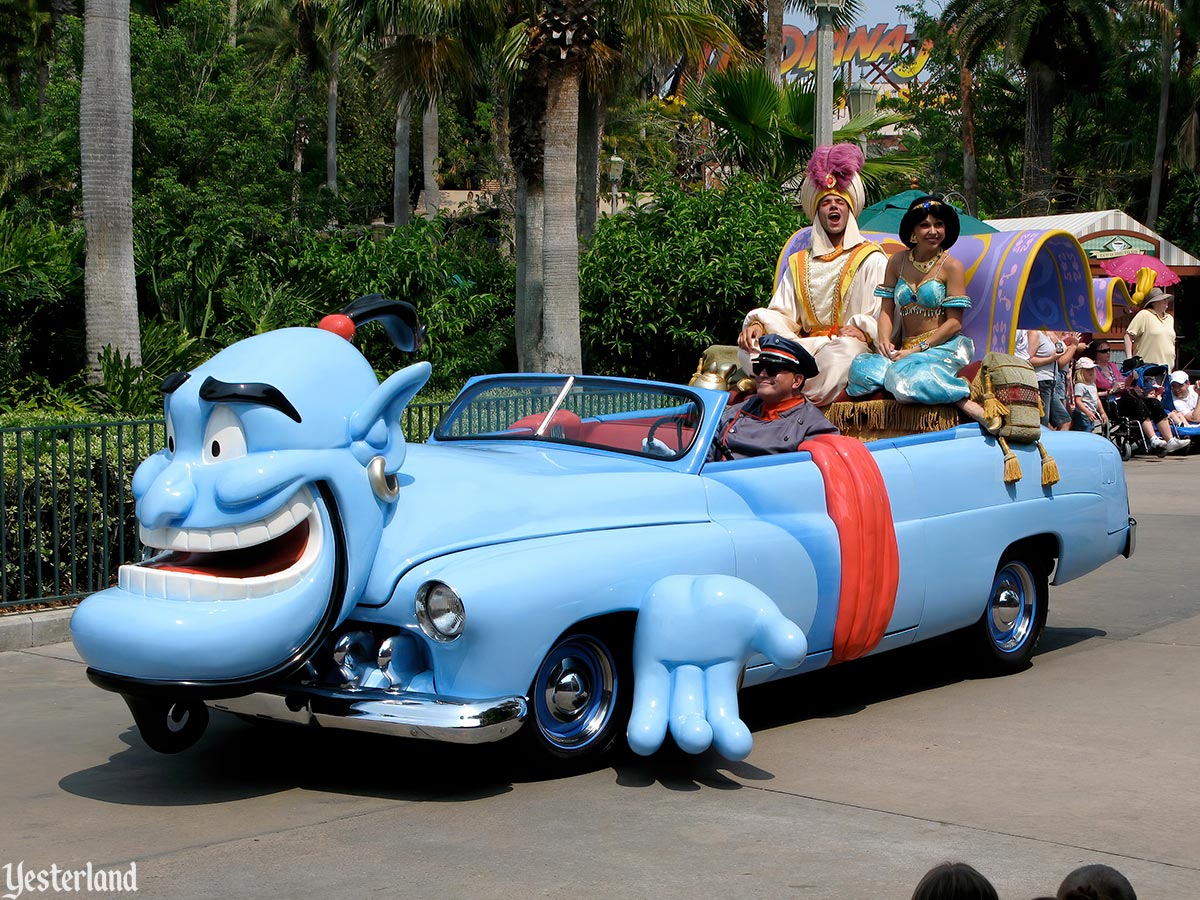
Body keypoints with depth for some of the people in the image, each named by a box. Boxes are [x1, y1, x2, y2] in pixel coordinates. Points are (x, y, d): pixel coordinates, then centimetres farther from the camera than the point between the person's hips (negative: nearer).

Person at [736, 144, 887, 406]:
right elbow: (781, 313, 16)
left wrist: (862, 329, -20)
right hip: (807, 348, 4)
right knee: (750, 347, -22)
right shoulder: (798, 263, 24)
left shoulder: (871, 259, 12)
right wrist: (757, 323, -6)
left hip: (851, 344, -4)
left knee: (845, 349, -41)